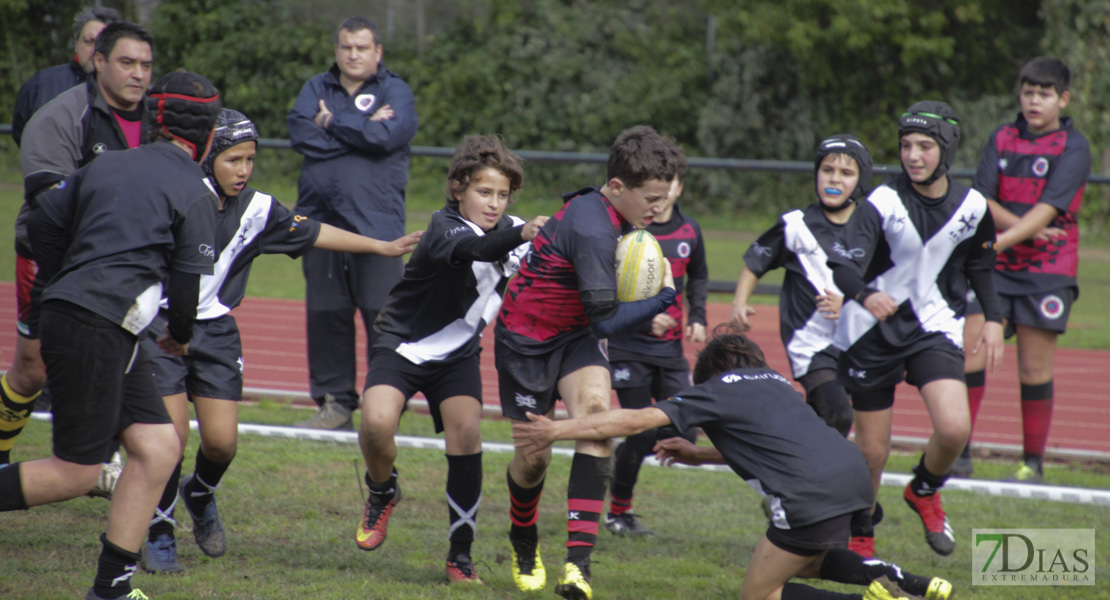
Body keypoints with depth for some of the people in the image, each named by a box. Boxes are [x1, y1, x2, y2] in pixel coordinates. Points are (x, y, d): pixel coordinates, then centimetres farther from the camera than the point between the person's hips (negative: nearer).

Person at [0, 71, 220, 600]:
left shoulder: (108, 165, 16)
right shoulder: (193, 193, -4)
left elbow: (44, 218, 16)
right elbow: (189, 280, -2)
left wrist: (62, 278, 30)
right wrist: (181, 336, 17)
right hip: (96, 330, -9)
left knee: (159, 448, 9)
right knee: (76, 472, -4)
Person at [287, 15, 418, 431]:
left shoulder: (394, 91, 5)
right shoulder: (317, 89, 14)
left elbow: (388, 135, -15)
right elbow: (300, 133, -4)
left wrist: (332, 123, -3)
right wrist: (360, 131, -7)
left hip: (375, 225, -4)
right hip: (321, 221, 4)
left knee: (383, 315, -8)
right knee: (326, 317, 5)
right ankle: (335, 403, 13)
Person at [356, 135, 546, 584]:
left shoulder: (510, 230, -3)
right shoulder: (445, 227, -22)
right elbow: (473, 249, -46)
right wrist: (521, 236, -63)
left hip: (458, 354, 4)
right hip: (402, 344, -4)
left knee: (466, 434, -16)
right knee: (376, 422, -25)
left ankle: (461, 555, -5)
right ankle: (382, 492, 10)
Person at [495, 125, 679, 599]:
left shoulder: (604, 211, -4)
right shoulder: (592, 229, -30)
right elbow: (605, 321, -28)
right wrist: (662, 299, -17)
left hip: (574, 336, 7)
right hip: (526, 342, -7)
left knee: (595, 408, -21)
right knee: (534, 456, -1)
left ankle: (578, 561, -27)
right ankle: (523, 543, 36)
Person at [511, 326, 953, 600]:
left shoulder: (716, 391, 10)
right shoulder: (776, 383, 28)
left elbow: (634, 421, 8)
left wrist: (556, 430, 14)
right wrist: (702, 455, 44)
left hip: (813, 495, -8)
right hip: (854, 472, 8)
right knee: (807, 563, 34)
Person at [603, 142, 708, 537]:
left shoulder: (689, 231, 4)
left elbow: (698, 276, 22)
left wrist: (698, 316, 7)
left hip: (671, 348, 5)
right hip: (629, 346, -5)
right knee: (641, 432, -4)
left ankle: (623, 457, 25)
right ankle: (618, 513, 16)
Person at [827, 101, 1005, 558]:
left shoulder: (971, 207, -3)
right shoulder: (883, 203, -16)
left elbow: (979, 264, 16)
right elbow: (844, 263, -29)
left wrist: (993, 319, 9)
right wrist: (866, 295, -49)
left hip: (934, 327, 2)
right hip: (872, 331, -2)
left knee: (954, 429, -19)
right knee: (872, 450, 3)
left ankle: (924, 492, 14)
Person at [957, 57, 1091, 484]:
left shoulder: (1073, 148, -4)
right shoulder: (1002, 139, 9)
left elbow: (1047, 208, -16)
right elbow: (982, 201, 1)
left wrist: (1002, 240, -28)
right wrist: (1029, 231, -15)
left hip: (1046, 272, -3)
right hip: (998, 270, 3)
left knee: (1034, 369, -1)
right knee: (970, 350, -8)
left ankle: (1033, 464, 10)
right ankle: (958, 455, -2)